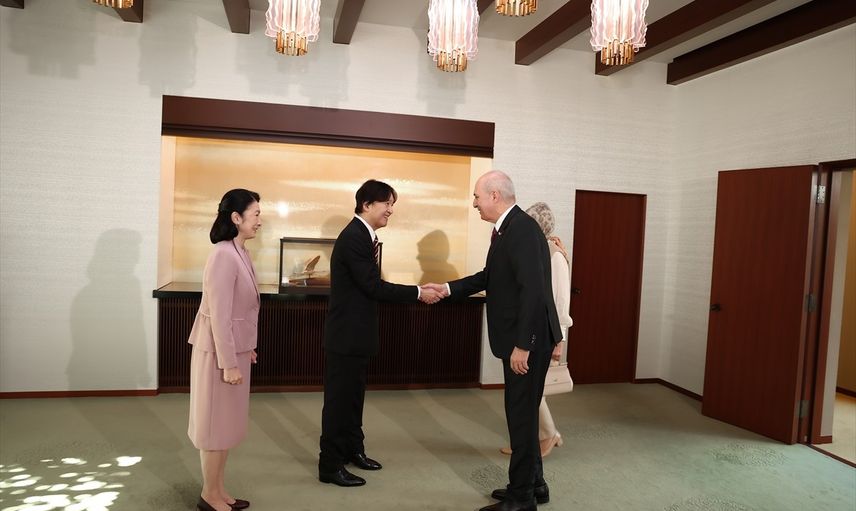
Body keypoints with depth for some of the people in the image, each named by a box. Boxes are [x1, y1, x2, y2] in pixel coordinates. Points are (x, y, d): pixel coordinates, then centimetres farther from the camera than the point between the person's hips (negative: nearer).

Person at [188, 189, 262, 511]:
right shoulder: (224, 255, -21)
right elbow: (219, 314, -23)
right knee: (216, 423, 5)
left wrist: (246, 349, 17)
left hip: (235, 349, 9)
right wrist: (228, 363, -20)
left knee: (226, 422, 17)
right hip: (220, 351, -9)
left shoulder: (239, 252, 7)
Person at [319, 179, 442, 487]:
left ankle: (353, 449, 36)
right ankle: (330, 466, 14)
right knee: (339, 398, 1)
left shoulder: (362, 235, 11)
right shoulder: (354, 237, -20)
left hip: (356, 333, 10)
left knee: (353, 395, 21)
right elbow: (375, 287, -22)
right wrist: (419, 293, -16)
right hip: (346, 334, -10)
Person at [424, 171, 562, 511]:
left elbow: (533, 290, -26)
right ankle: (533, 483, 35)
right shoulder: (507, 229, 10)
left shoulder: (522, 229, -20)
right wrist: (447, 288, 15)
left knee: (521, 414, 2)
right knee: (522, 413, 19)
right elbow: (489, 277, 19)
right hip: (518, 337, 10)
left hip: (528, 339, -10)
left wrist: (522, 345, -25)